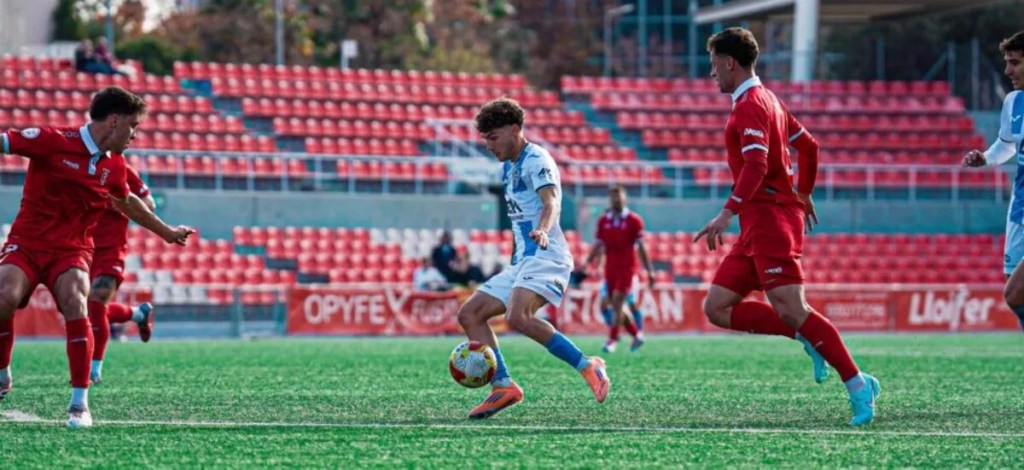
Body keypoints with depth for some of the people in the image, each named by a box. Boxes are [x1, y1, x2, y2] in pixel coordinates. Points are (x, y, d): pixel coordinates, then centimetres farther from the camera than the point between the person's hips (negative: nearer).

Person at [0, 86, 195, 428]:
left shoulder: (114, 165, 7)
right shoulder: (53, 142, -11)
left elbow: (126, 202, 28)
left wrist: (166, 232, 38)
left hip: (72, 249, 3)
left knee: (74, 302, -26)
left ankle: (80, 403, -17)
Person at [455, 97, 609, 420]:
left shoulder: (536, 160, -10)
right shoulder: (507, 167, 19)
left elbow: (552, 203, -26)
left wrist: (542, 230, -46)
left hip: (546, 258, -10)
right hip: (522, 262, 10)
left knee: (518, 317, -33)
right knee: (470, 315, 5)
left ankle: (587, 367, -28)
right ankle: (503, 386, 0)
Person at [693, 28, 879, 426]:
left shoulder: (750, 105, -11)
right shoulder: (768, 100, 20)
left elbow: (756, 166, -24)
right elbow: (808, 146, 28)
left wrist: (727, 213, -30)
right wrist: (804, 194, 41)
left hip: (770, 218, -10)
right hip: (757, 228, 10)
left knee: (791, 310, -17)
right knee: (717, 308, 3)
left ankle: (857, 384, -14)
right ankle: (808, 337, 3)